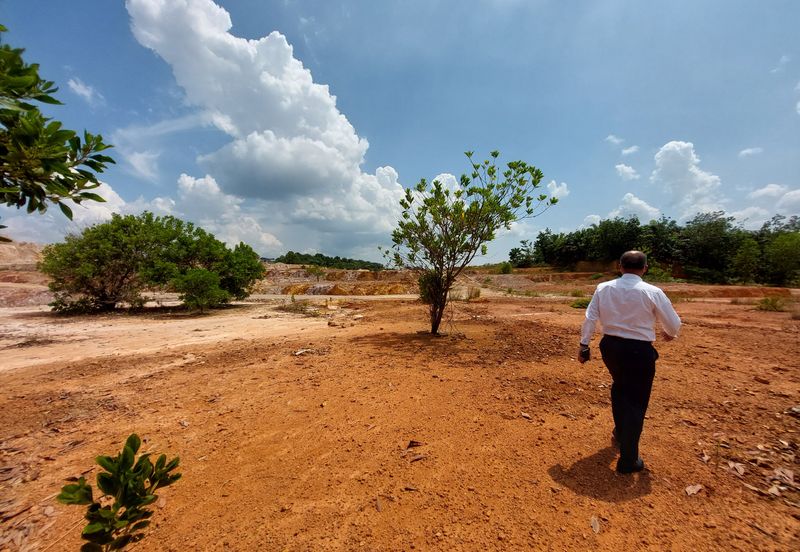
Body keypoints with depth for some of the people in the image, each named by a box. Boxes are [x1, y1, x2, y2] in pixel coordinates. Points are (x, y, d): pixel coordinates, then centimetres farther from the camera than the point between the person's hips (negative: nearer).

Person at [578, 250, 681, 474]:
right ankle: (628, 460, 18)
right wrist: (669, 333, 23)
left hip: (610, 346, 4)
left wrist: (584, 344, 5)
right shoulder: (652, 292, -12)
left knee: (620, 388, 29)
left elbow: (590, 318, -4)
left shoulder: (603, 288, -5)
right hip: (639, 350, -3)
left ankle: (620, 432, 47)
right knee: (636, 402, 8)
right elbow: (674, 323, 0)